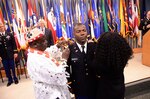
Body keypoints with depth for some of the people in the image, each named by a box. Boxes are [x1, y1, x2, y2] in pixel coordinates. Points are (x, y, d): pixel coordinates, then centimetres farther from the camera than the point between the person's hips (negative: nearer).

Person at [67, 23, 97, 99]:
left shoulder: (94, 46, -6)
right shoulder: (69, 49, -11)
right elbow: (66, 68, -3)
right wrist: (70, 85, -1)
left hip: (95, 87, 2)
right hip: (79, 88, -1)